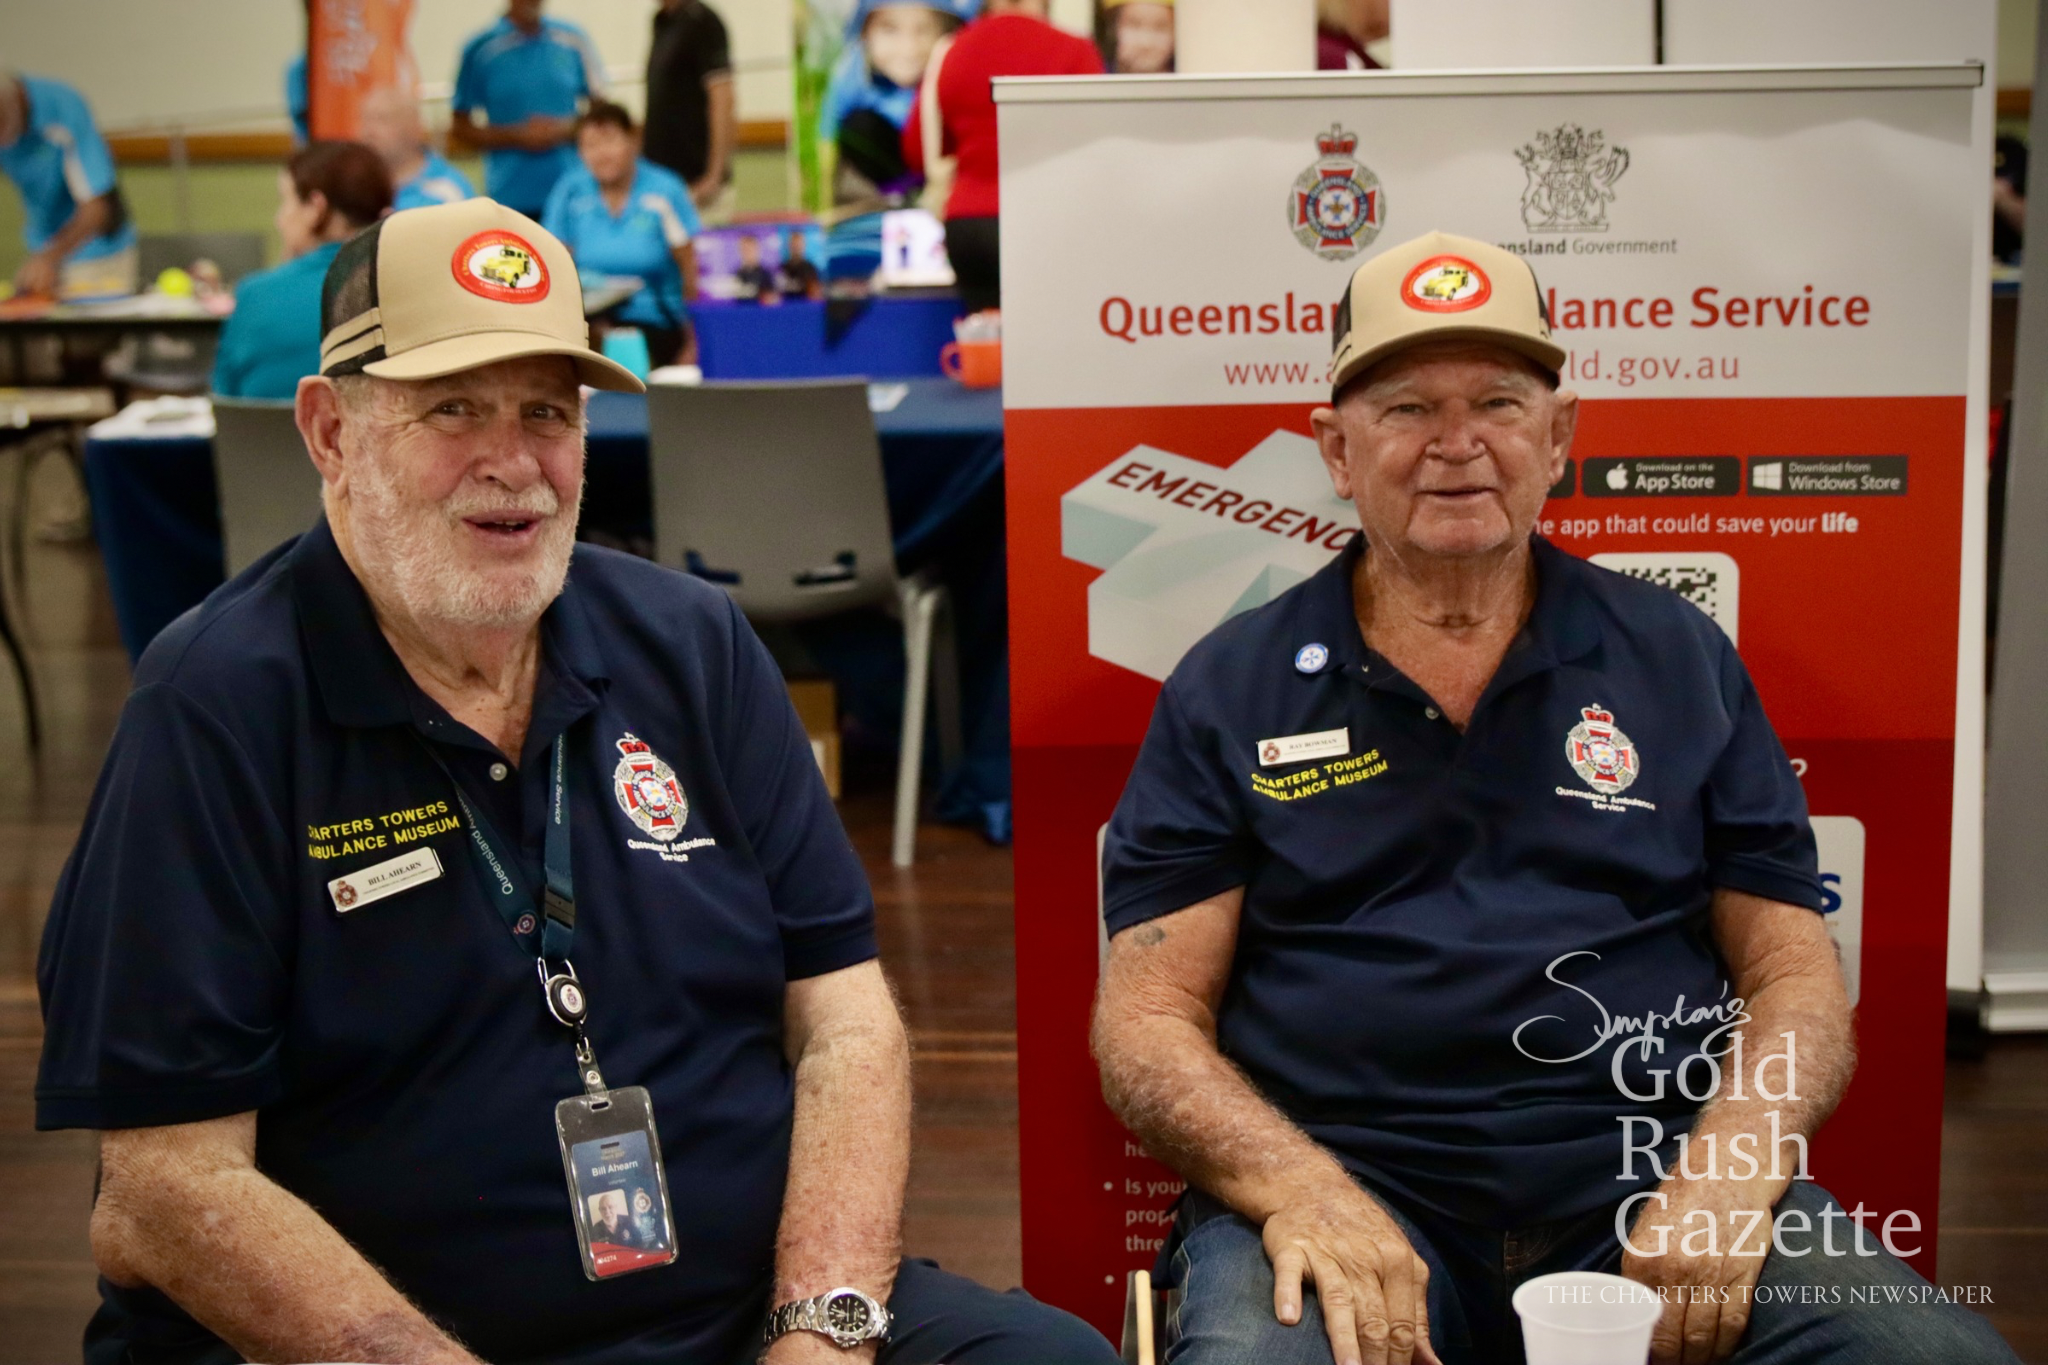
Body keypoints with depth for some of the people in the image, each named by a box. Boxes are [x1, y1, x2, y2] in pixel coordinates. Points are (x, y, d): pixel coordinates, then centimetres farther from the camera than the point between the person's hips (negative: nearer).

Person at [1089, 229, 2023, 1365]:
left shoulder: (1680, 662, 13)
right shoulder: (1229, 691, 8)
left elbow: (1796, 980, 10)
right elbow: (1147, 1018, 3)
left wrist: (1721, 1179, -9)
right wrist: (1296, 1187, -16)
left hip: (1653, 1176, 2)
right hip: (1342, 1178, -2)